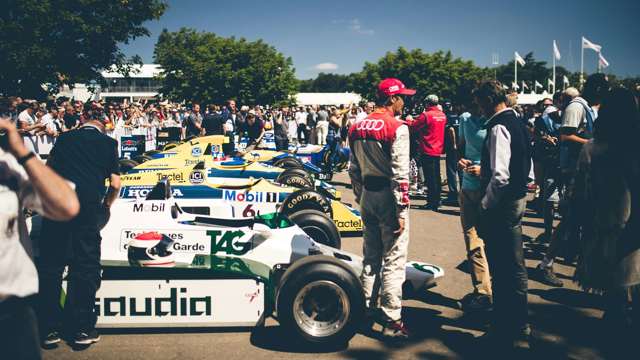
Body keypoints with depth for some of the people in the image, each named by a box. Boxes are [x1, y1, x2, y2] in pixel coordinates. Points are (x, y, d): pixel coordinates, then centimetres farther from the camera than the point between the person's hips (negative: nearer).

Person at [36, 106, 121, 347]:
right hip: (87, 204, -2)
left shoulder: (64, 138, 19)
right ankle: (82, 329, 9)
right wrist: (107, 206, 28)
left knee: (50, 264, 9)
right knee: (85, 264, 5)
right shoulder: (108, 142, 13)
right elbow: (115, 184, 10)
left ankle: (49, 329, 14)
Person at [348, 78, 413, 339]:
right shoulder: (397, 128, -14)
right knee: (393, 261, 1)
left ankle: (365, 309, 28)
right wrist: (402, 212, -15)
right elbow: (400, 174, -18)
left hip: (367, 196, 7)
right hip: (389, 197, -7)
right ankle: (391, 321, 7)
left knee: (370, 257, 18)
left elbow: (354, 170, 12)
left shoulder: (357, 128, 8)